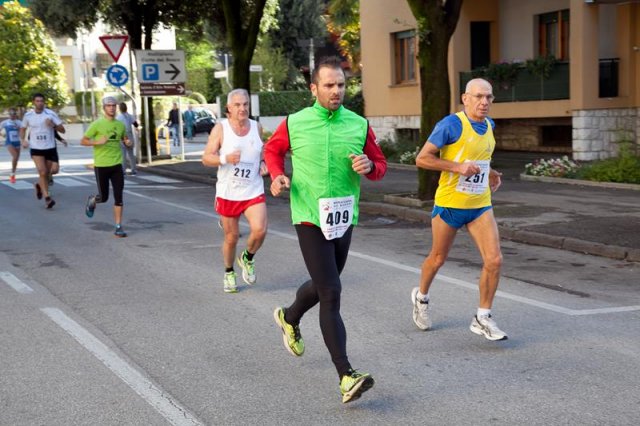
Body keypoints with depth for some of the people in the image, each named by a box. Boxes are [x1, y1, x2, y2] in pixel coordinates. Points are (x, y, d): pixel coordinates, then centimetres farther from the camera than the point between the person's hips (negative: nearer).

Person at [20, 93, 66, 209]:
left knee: (51, 171, 11)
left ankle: (39, 185, 41)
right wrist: (23, 140, -1)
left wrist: (53, 125, -23)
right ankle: (47, 197, -8)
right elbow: (23, 129, 16)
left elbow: (62, 130, -5)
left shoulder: (51, 114, -5)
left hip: (50, 147, 1)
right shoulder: (28, 115, 0)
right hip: (36, 148, -1)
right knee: (43, 172, -14)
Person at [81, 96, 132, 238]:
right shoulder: (97, 124, -7)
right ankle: (92, 201, 41)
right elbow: (83, 141, -5)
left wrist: (128, 142, -1)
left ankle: (118, 227, 3)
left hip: (117, 165, 3)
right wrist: (98, 142, -22)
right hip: (101, 165, -3)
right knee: (103, 197, 5)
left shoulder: (120, 124, 7)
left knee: (118, 197, -3)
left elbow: (125, 139, 23)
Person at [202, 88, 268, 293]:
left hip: (254, 191, 2)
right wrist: (225, 158, -28)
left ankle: (247, 259, 13)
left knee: (259, 230, -18)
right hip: (228, 192, -2)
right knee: (231, 238, 8)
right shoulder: (220, 128, -6)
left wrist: (263, 164, -1)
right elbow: (206, 158, -9)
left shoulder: (257, 127, 4)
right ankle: (229, 274, 33)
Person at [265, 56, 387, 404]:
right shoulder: (294, 123, -4)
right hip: (310, 218, -4)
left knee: (322, 286, 22)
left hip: (344, 218, 4)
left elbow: (380, 165, 9)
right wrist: (278, 176, -5)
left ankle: (289, 318, 55)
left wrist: (369, 167, -14)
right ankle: (346, 377, -14)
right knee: (331, 293, -13)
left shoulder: (360, 125, 1)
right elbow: (272, 149, 14)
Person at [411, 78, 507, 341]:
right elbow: (422, 159, -15)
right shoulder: (452, 124, -15)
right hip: (449, 203, -5)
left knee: (494, 260, -9)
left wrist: (489, 173, 9)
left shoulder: (489, 125, 7)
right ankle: (421, 297, 42)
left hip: (480, 205, 5)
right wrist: (459, 167, -23)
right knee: (438, 259, 13)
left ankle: (482, 318, 5)